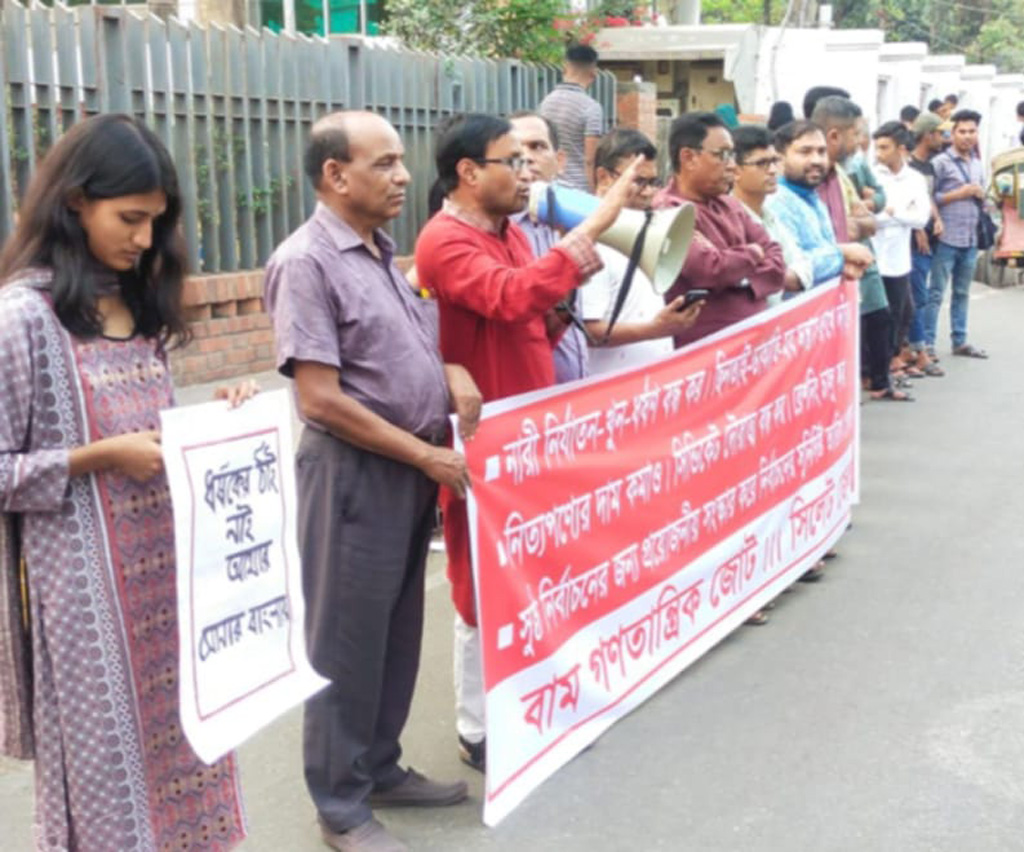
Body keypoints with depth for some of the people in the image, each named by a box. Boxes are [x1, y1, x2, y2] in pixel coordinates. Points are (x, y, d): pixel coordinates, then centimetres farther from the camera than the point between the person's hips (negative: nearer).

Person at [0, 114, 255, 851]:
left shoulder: (140, 302, 10)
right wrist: (101, 457, -19)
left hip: (168, 560, 7)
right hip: (86, 579, -7)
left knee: (181, 740, 15)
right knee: (106, 761, 7)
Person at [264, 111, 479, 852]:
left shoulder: (382, 252, 10)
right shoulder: (306, 262, -16)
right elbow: (322, 400, -20)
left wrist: (451, 372, -1)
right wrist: (427, 455, -15)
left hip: (410, 469, 8)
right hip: (354, 473, -8)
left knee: (400, 631, 17)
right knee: (348, 642, 3)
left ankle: (381, 767, 34)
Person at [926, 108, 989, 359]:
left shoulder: (978, 164, 14)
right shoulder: (941, 162, -7)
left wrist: (981, 194, -1)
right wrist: (958, 194, -17)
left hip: (971, 239, 7)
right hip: (947, 238, -7)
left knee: (962, 292, 14)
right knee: (936, 292, -3)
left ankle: (960, 341, 22)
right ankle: (927, 343, 2)